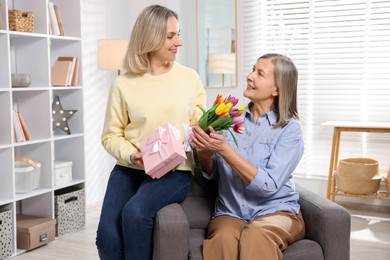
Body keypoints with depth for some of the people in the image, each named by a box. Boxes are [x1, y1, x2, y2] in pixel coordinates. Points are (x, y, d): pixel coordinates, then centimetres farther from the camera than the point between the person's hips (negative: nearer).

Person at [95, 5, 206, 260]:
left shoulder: (190, 78, 5)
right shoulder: (124, 84, 3)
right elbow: (111, 135, 7)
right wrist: (131, 155, -12)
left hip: (176, 170, -1)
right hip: (129, 169, 1)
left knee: (135, 212, -31)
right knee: (107, 235, -19)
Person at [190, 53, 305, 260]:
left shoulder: (290, 129, -6)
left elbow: (269, 185, -17)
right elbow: (213, 175, 11)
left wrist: (224, 149, -23)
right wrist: (204, 154, -11)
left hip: (276, 210, -2)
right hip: (230, 212, 2)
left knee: (256, 237, -36)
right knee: (224, 238, -34)